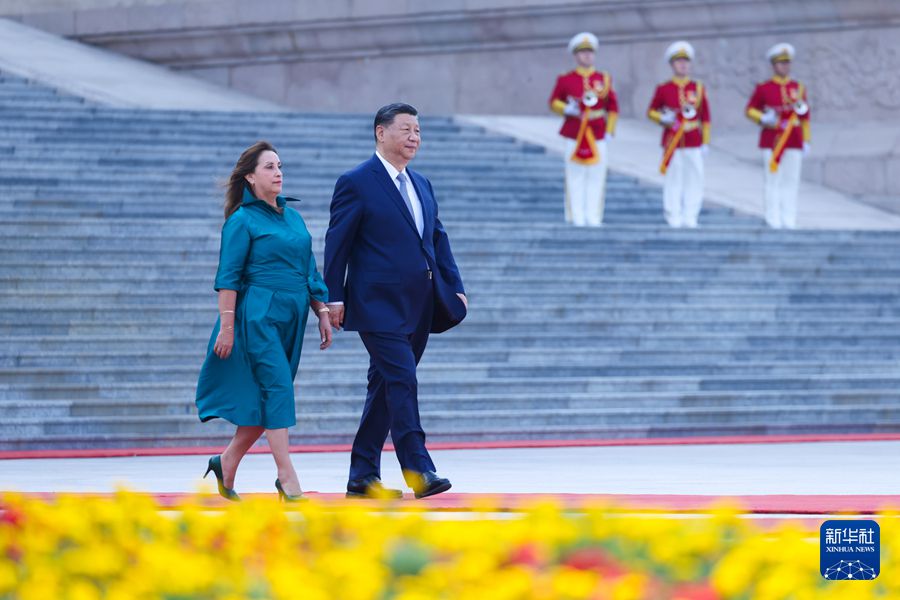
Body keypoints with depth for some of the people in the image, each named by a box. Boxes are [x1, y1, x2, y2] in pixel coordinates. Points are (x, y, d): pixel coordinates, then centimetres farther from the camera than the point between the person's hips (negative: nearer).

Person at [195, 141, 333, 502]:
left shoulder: (293, 217, 16)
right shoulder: (242, 220, -5)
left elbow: (309, 271, 20)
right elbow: (228, 277, -8)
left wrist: (322, 312, 13)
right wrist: (227, 326, -13)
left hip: (292, 318, 7)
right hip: (259, 315, -7)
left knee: (265, 401, 8)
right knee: (278, 389, -14)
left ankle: (226, 464, 21)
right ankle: (287, 480, -15)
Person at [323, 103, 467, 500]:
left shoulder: (421, 185, 18)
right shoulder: (356, 183, -5)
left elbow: (438, 239, 20)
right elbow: (337, 243, -6)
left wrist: (454, 287, 10)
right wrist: (334, 297, -11)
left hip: (417, 307, 8)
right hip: (380, 305, -8)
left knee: (386, 386, 10)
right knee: (402, 382, -15)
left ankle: (363, 476, 15)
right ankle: (418, 473, -17)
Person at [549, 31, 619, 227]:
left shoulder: (604, 79, 8)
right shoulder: (565, 80, 3)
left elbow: (613, 107, 11)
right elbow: (554, 102, 8)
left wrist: (609, 131, 3)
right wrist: (566, 109, -12)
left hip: (597, 135, 2)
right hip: (574, 134, -2)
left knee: (596, 177, 0)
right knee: (575, 176, -2)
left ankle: (594, 217, 4)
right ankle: (576, 217, 2)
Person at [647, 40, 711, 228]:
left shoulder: (698, 89, 8)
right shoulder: (663, 89, 4)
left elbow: (705, 118, 9)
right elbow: (651, 112, 11)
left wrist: (705, 142, 5)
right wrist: (662, 119, -10)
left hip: (694, 142, 2)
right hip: (672, 141, -2)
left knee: (694, 180, 0)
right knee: (673, 180, -2)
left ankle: (690, 217, 5)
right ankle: (674, 218, 1)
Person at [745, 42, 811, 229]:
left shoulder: (798, 88, 10)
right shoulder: (763, 88, 2)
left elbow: (805, 116, 12)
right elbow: (750, 110, 7)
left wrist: (806, 141, 8)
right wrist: (763, 119, -13)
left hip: (794, 140, 3)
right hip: (772, 140, -3)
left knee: (791, 181, 1)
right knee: (773, 180, -4)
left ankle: (789, 220, 4)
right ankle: (774, 220, -2)